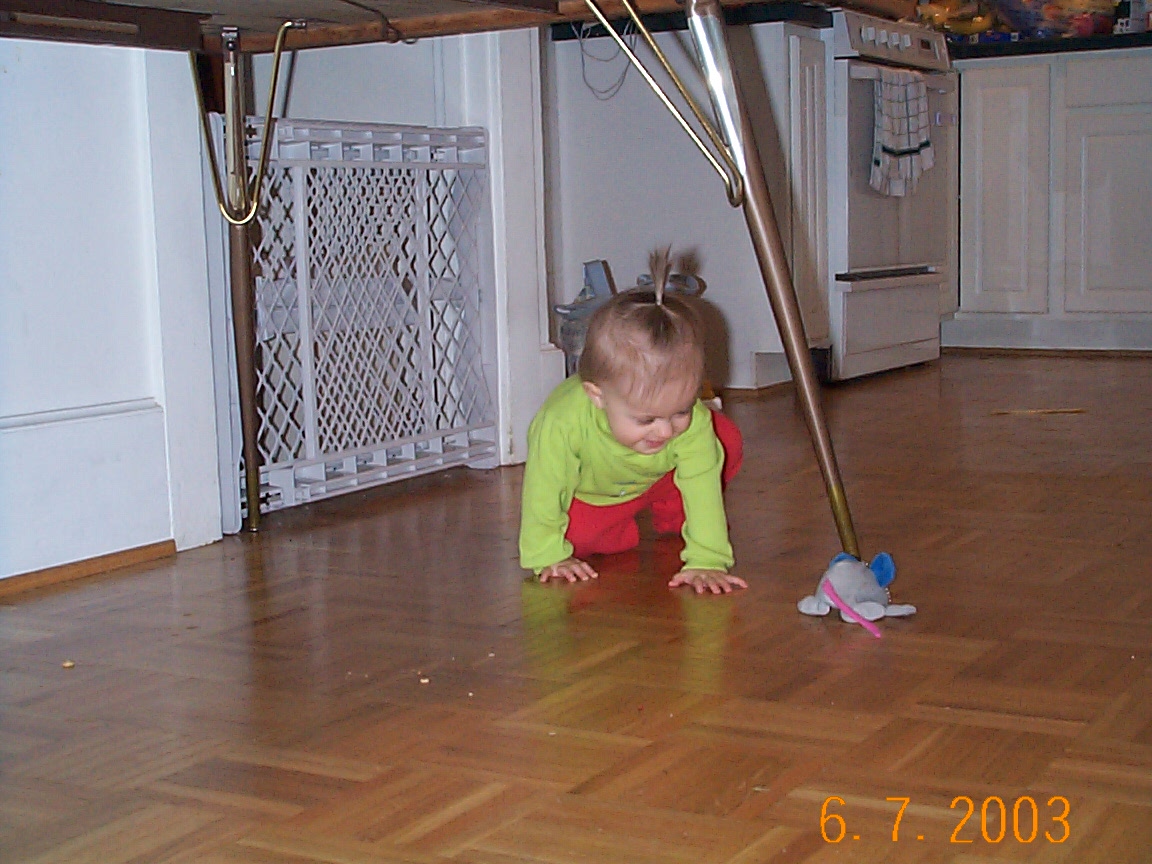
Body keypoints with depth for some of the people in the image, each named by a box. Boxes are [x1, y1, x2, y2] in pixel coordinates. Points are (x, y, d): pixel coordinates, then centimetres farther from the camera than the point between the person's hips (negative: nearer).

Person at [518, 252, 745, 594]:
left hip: (658, 478, 2)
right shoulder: (562, 424, -44)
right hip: (585, 492, -2)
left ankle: (670, 516, 9)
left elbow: (703, 487, -35)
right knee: (578, 533, -26)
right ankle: (627, 535, 7)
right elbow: (543, 494, -33)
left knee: (727, 442, -14)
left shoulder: (694, 422, -38)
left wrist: (708, 560, -41)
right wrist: (548, 557, -28)